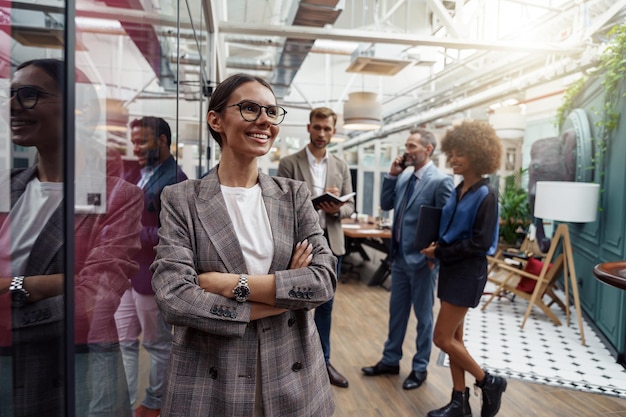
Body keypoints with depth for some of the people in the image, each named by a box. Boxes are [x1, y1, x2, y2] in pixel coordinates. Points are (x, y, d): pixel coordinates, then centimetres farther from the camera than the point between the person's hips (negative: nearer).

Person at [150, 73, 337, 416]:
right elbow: (172, 298, -16)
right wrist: (283, 293, -15)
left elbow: (325, 279, -9)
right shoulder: (181, 200, -6)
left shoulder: (294, 195, 1)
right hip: (208, 384, -2)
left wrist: (233, 284, -18)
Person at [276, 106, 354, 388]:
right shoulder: (289, 164, -3)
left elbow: (350, 206, 7)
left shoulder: (341, 167, 9)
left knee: (325, 306, 15)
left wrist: (337, 208, -16)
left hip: (331, 244, 4)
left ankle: (323, 361, 31)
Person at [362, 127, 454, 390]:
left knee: (423, 315, 11)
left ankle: (420, 368, 28)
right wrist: (392, 175, -2)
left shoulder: (440, 180, -15)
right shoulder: (404, 177, 6)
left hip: (423, 259, -7)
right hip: (400, 256, 7)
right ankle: (390, 360, 34)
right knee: (396, 311, 18)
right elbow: (386, 205, 8)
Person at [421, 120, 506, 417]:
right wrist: (437, 249, -1)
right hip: (451, 269, 8)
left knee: (443, 338, -3)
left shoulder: (485, 195, -15)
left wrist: (440, 253, -15)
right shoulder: (458, 190, 9)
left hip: (468, 271, -8)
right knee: (454, 337, 13)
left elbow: (479, 243, -19)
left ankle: (489, 382, 19)